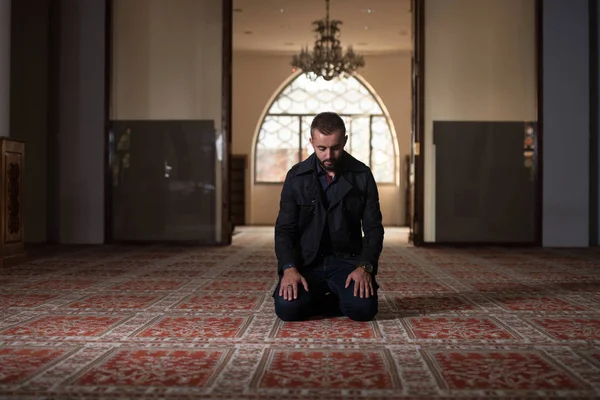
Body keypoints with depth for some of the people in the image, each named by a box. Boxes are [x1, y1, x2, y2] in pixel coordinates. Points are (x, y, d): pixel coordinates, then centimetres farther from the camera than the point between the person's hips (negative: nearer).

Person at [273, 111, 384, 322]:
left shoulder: (362, 175, -2)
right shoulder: (296, 177, -1)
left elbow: (373, 228, 0)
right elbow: (284, 229, -1)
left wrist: (365, 266, -18)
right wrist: (289, 268, -19)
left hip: (348, 260, 0)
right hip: (306, 261, 0)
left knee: (363, 308, -28)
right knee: (287, 308, -28)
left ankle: (322, 300, 5)